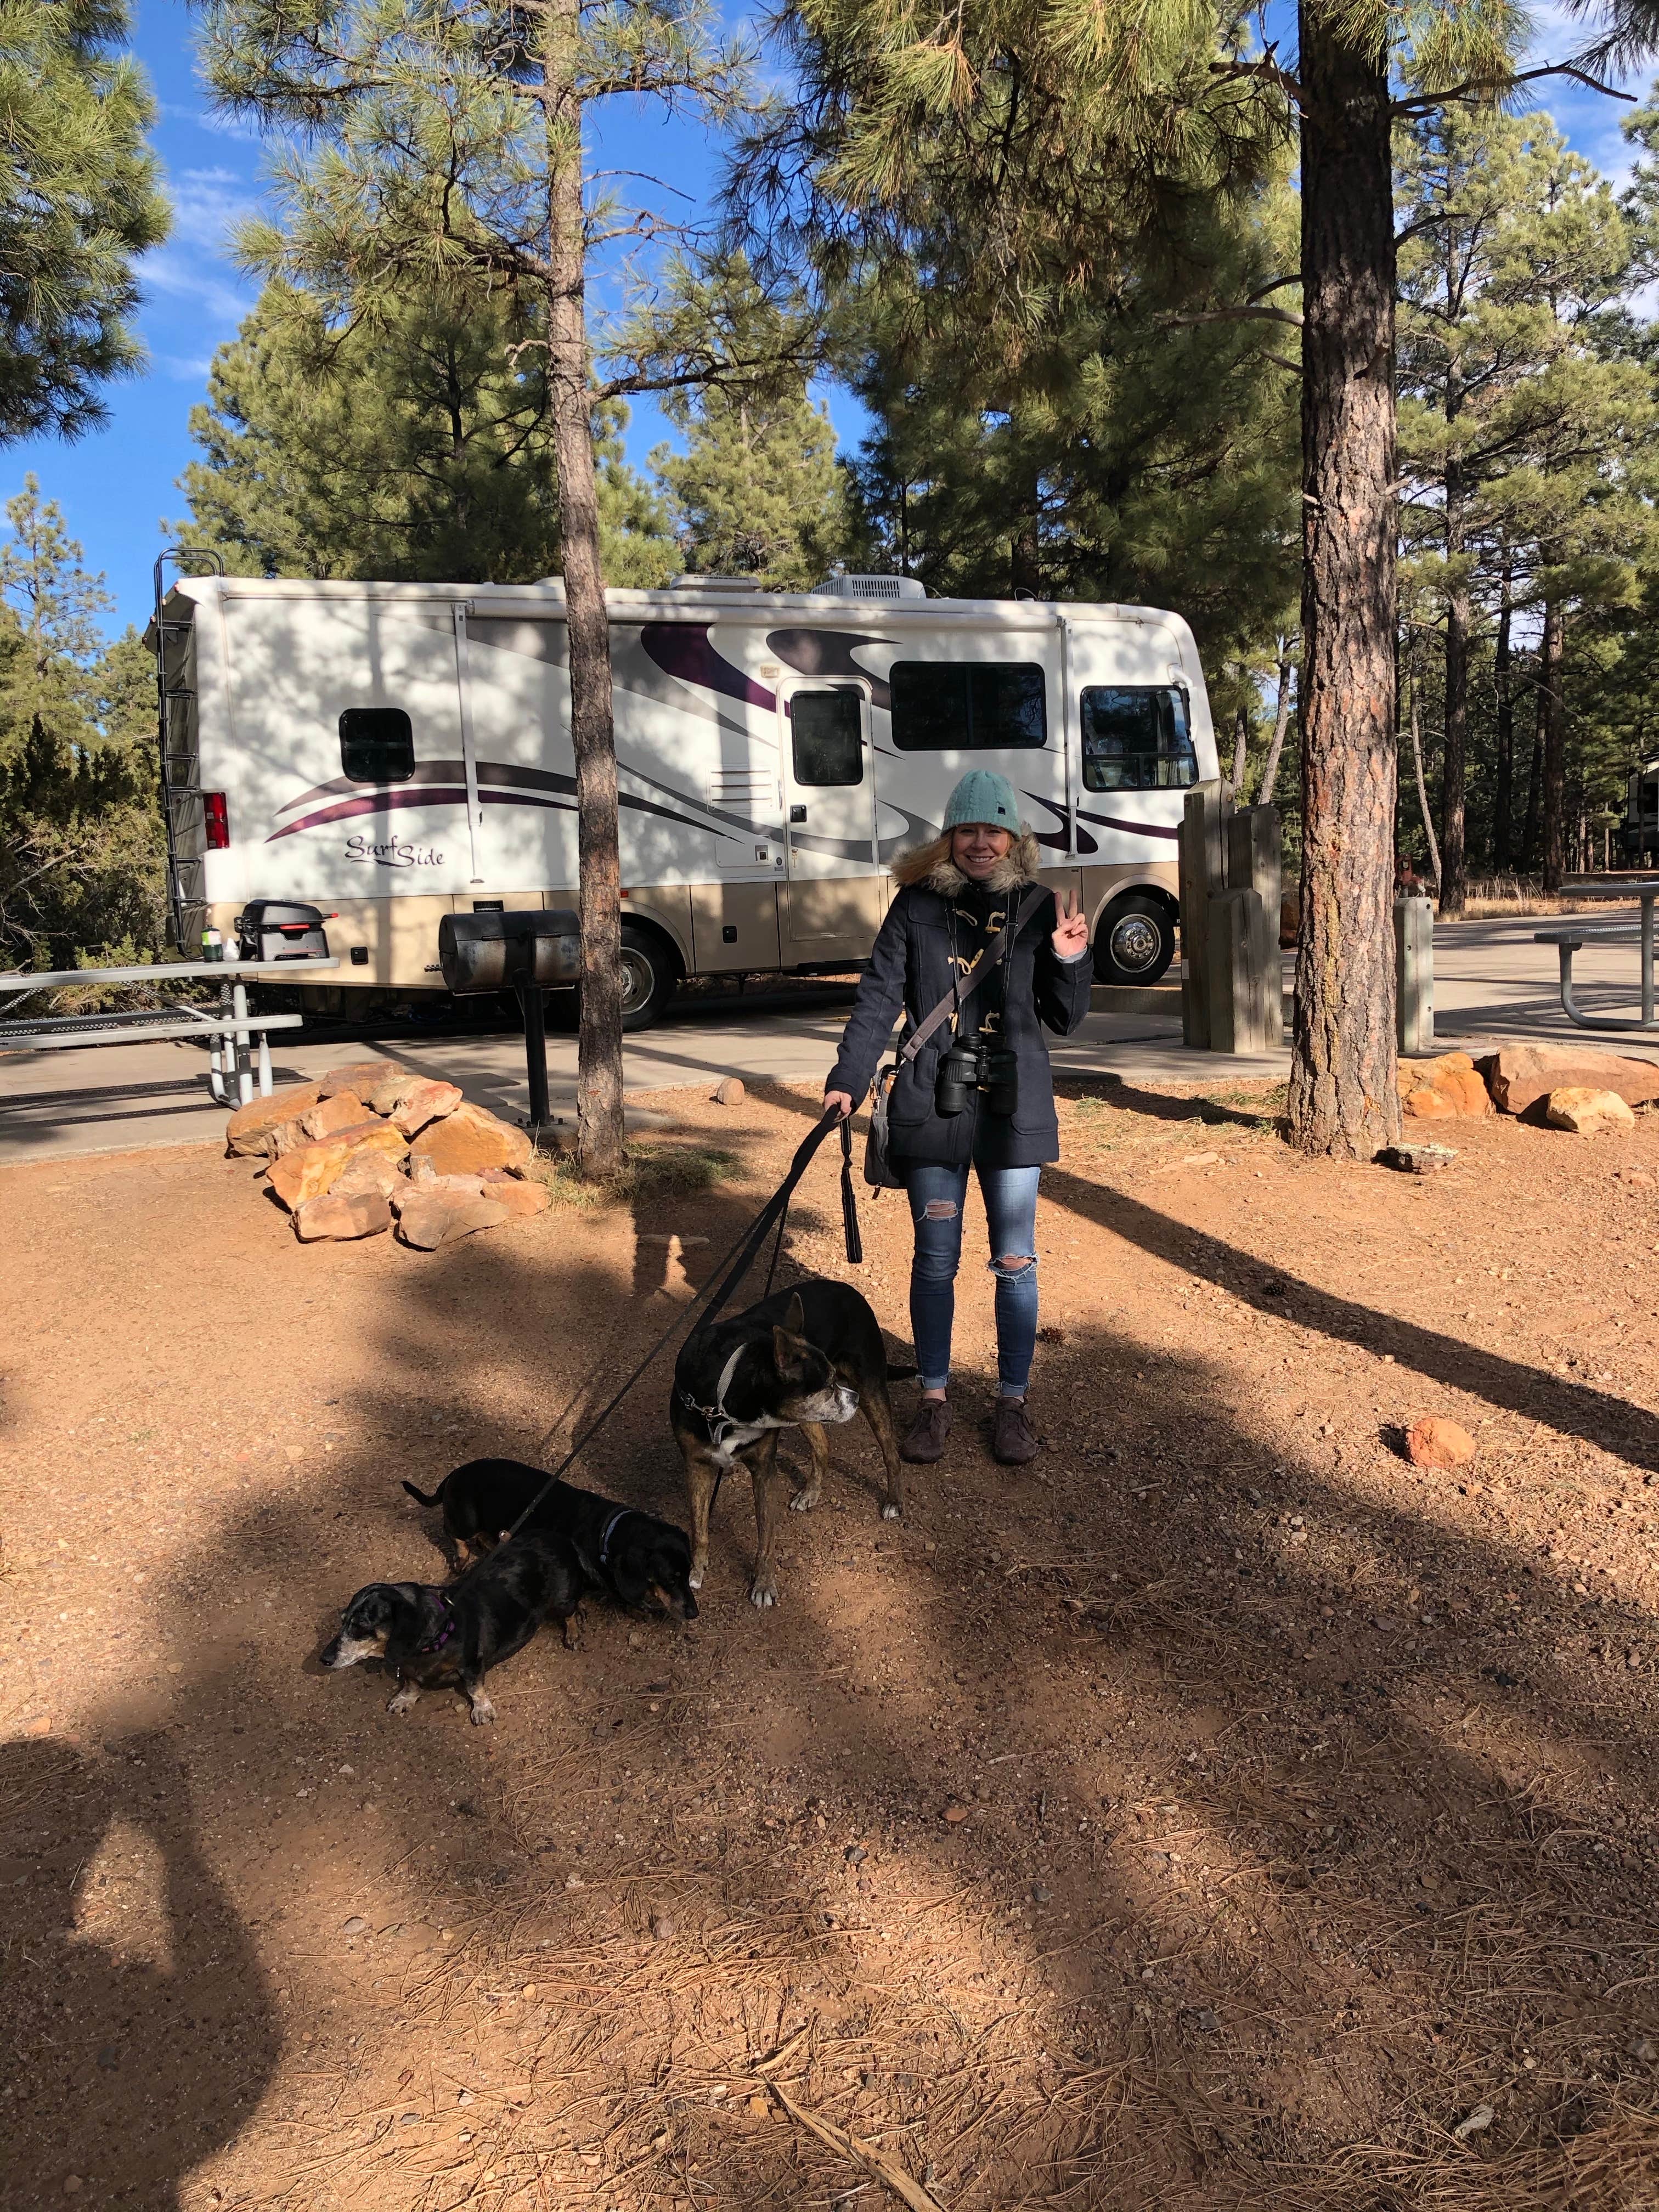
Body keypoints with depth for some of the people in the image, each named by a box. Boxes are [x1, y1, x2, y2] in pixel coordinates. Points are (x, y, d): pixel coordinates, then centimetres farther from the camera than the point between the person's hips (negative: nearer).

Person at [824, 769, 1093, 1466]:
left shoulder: (1036, 906, 3)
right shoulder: (917, 905, 1)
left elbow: (1064, 1018, 7)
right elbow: (878, 997, -1)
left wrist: (1071, 959, -11)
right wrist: (847, 1080, -11)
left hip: (1013, 1107, 1)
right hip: (931, 1107, 0)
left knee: (1015, 1262, 7)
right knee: (935, 1260, 8)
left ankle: (1012, 1401, 22)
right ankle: (934, 1398, 23)